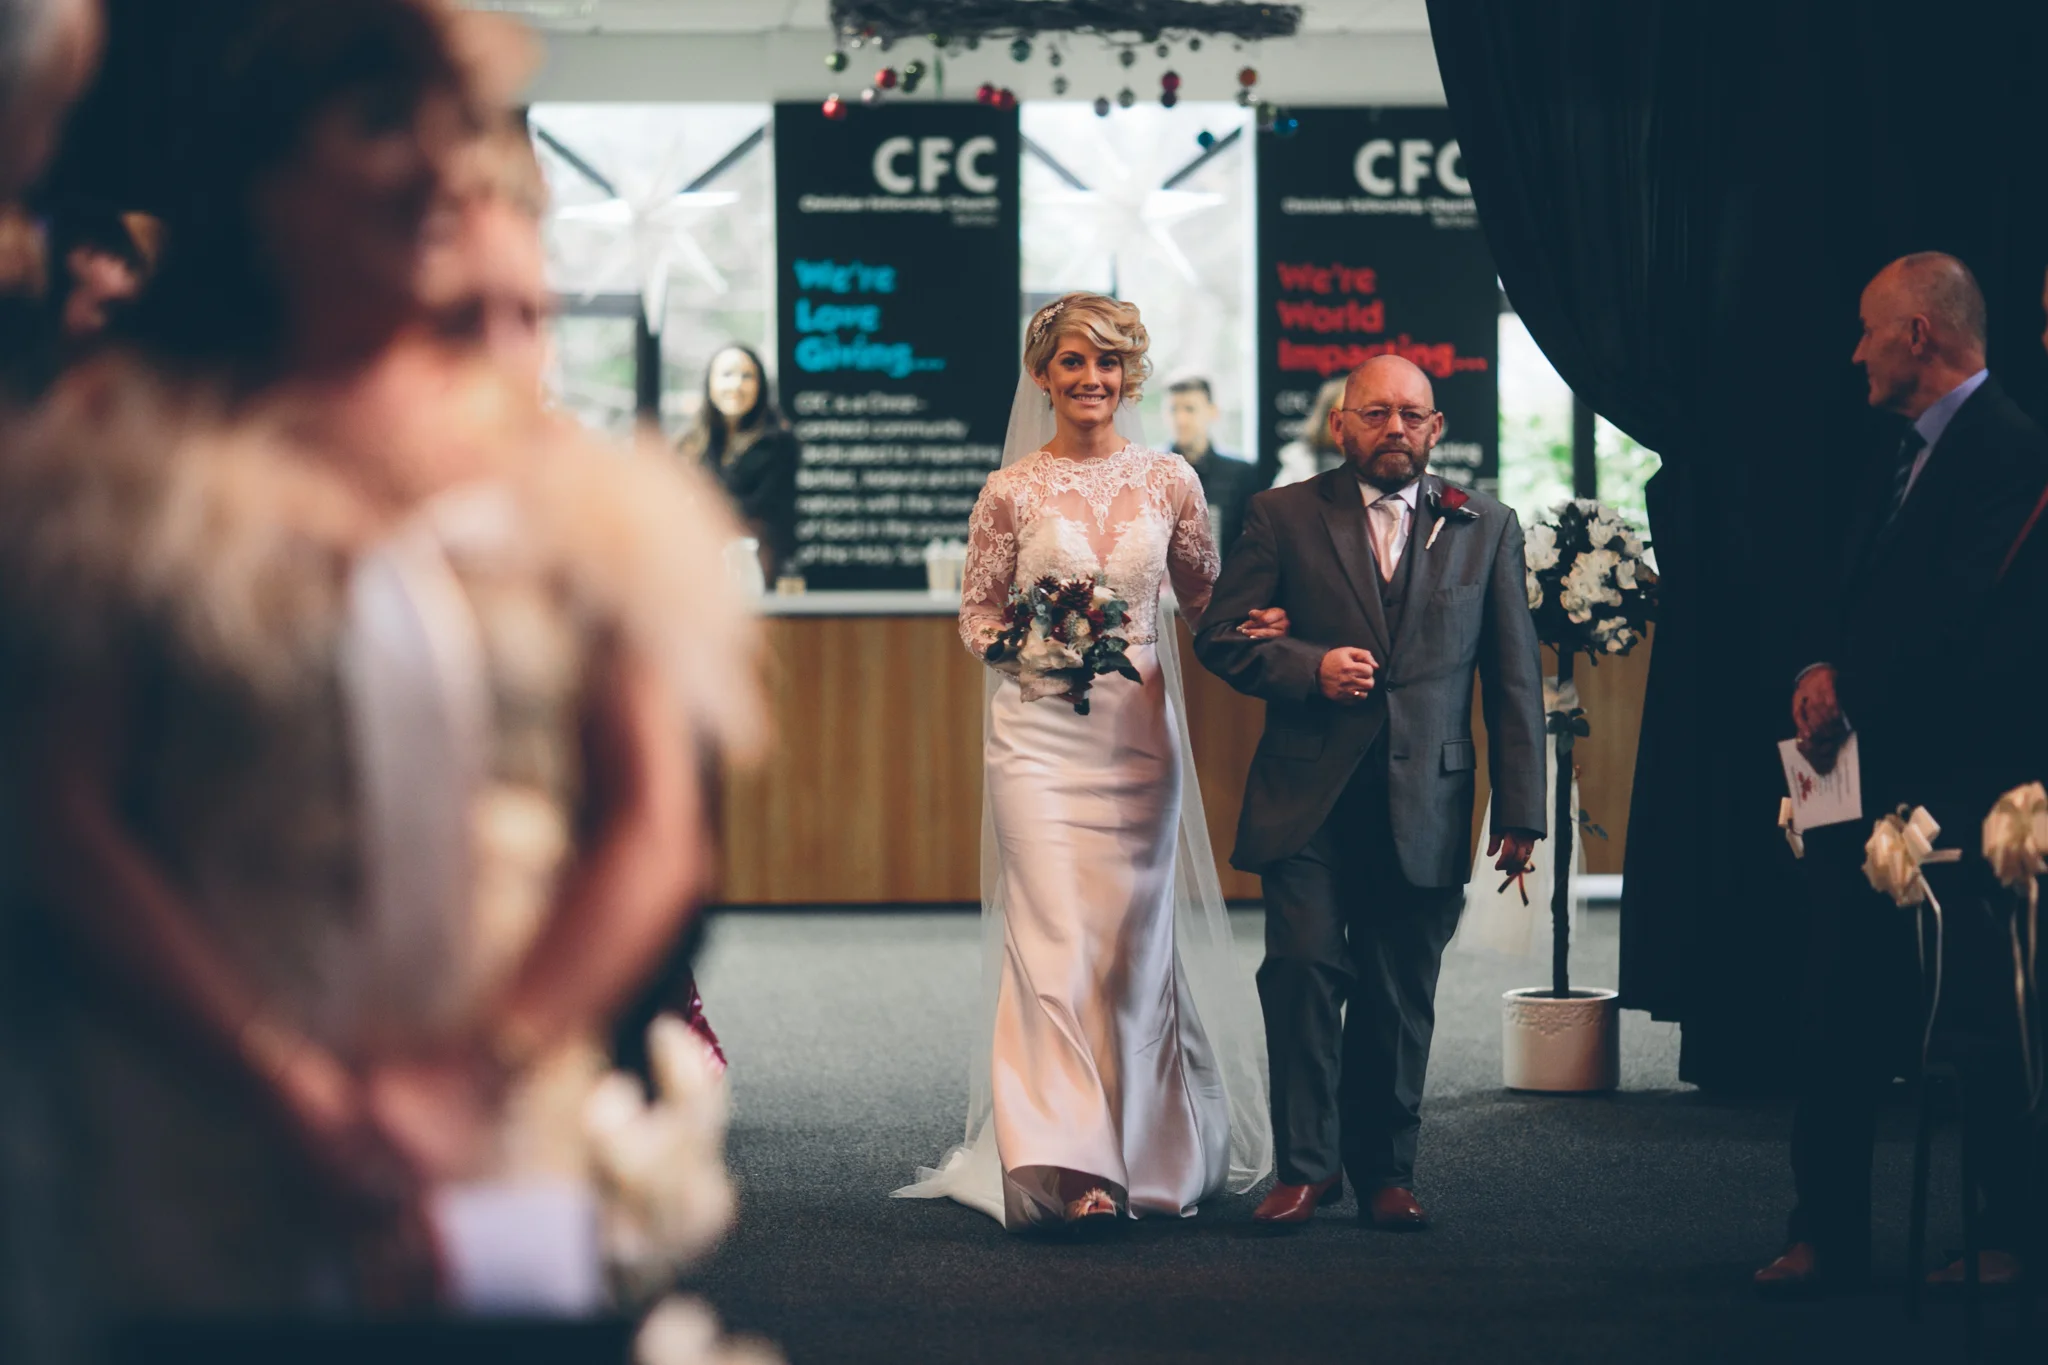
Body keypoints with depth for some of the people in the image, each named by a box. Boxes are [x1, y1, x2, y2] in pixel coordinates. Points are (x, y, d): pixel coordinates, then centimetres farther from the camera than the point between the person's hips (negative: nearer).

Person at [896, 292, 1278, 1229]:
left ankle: (1142, 1152, 19)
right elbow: (976, 617, 5)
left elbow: (1205, 602, 15)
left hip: (1139, 731, 2)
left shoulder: (1169, 482, 6)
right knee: (1056, 940, -11)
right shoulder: (1012, 491, 0)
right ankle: (1065, 1167, -15)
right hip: (1042, 736, -2)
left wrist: (1259, 628, -4)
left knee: (1133, 942, 7)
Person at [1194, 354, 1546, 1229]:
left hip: (1423, 810, 1)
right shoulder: (1283, 517, 7)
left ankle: (1384, 1173, 16)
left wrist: (1520, 810, 4)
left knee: (1400, 1000, 4)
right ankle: (1306, 1167, -1)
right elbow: (1221, 636, 5)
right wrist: (1310, 667, -13)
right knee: (1303, 973, -10)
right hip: (1308, 800, -1)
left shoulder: (1486, 529, 11)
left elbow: (1514, 679, 10)